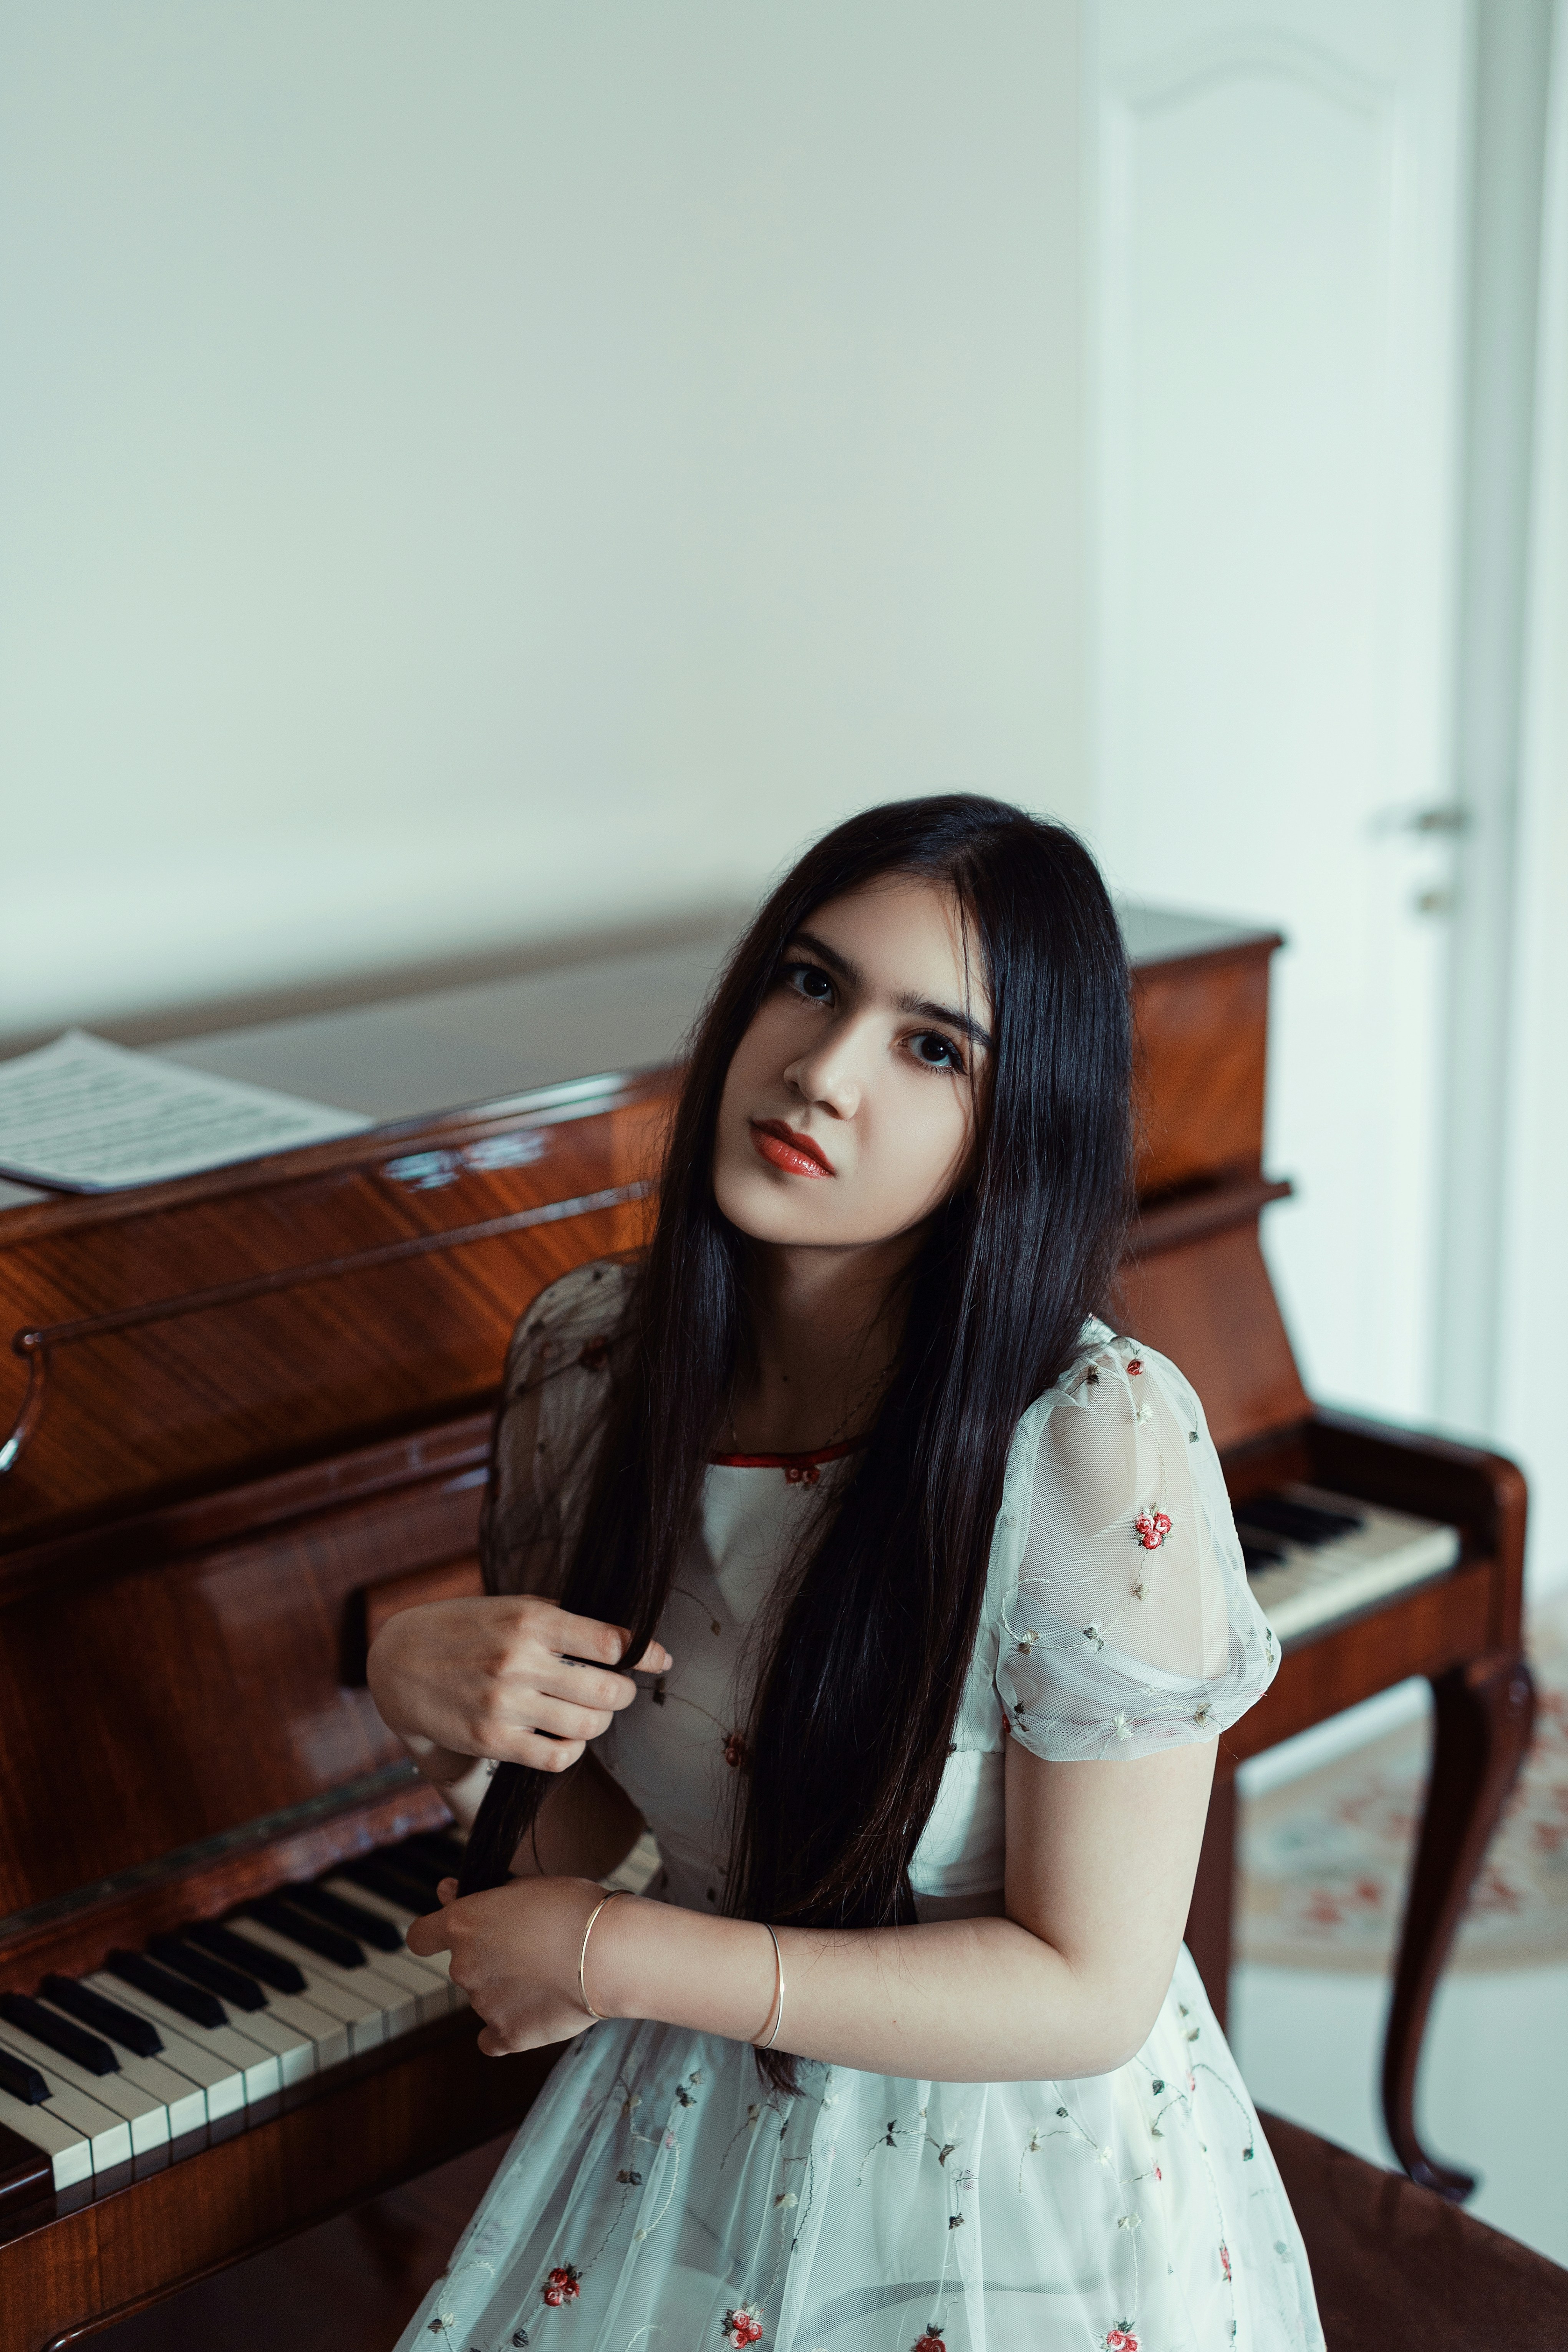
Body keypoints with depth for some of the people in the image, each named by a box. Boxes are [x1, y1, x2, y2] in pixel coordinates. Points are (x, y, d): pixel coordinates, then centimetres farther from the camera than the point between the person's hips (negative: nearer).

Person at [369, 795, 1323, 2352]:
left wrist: (623, 1959, -23)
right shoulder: (587, 1358, -10)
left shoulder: (1099, 1448, -27)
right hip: (690, 2143, 4)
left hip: (1019, 2192, -4)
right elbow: (579, 1834, 1)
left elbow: (1090, 1991, -22)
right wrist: (428, 1690, -21)